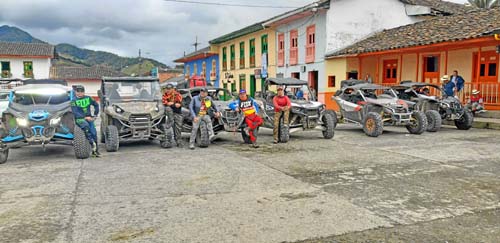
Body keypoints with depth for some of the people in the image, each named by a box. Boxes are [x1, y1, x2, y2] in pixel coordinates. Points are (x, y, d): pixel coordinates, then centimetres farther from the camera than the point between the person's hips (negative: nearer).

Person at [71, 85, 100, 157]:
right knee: (86, 126, -35)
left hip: (89, 118, 3)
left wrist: (95, 115, 15)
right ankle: (92, 144, -33)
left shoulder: (88, 98, 8)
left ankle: (95, 150, 0)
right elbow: (75, 113, -9)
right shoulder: (74, 101, -2)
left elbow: (96, 105, 21)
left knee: (93, 132, -11)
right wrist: (85, 117, -17)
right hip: (79, 119, -3)